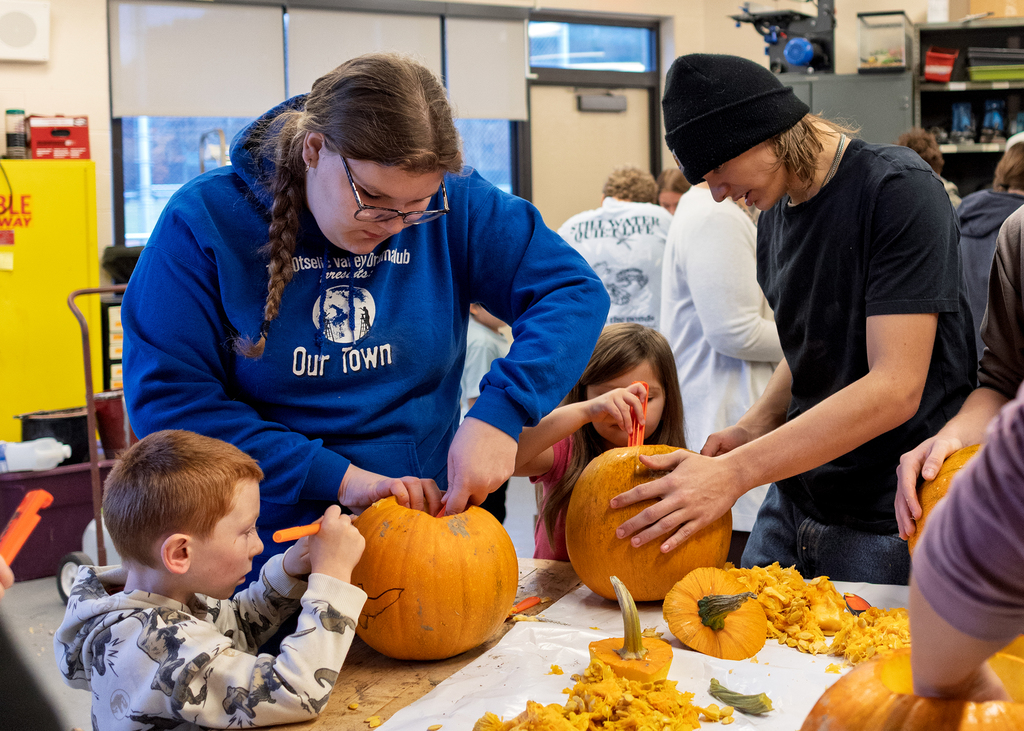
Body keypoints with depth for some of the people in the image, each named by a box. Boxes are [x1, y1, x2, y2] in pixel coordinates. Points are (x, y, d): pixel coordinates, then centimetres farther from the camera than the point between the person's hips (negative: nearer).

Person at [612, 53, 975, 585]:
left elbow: (896, 387, -24)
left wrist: (735, 473, -27)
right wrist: (751, 431, -3)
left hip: (885, 521, -7)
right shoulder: (773, 211, 9)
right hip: (792, 498, 7)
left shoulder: (896, 188, -16)